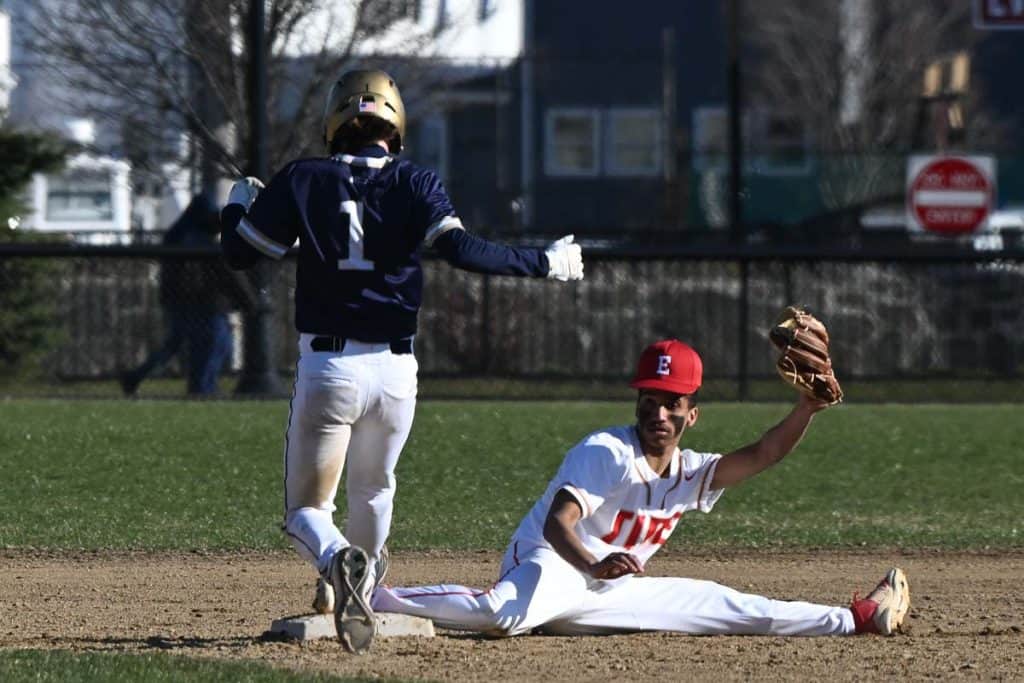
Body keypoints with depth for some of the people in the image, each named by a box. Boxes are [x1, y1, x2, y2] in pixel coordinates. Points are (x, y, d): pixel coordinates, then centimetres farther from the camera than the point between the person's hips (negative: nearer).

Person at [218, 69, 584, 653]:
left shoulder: (302, 182, 0)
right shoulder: (415, 184, -1)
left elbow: (241, 251, 3)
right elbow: (461, 248, -16)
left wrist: (240, 203, 24)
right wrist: (544, 264, -8)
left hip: (327, 368, -2)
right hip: (396, 369, 2)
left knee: (307, 509, 1)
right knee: (374, 489, 27)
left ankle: (338, 560, -32)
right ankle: (358, 591, 44)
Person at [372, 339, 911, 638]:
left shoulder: (688, 473, 12)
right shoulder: (608, 452, -14)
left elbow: (761, 455, 3)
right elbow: (558, 522, -27)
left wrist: (807, 409, -14)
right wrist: (595, 566, -47)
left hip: (606, 590, 8)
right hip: (549, 569, -8)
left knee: (719, 604, 13)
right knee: (507, 616, -44)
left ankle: (856, 619, 20)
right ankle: (374, 598, -38)